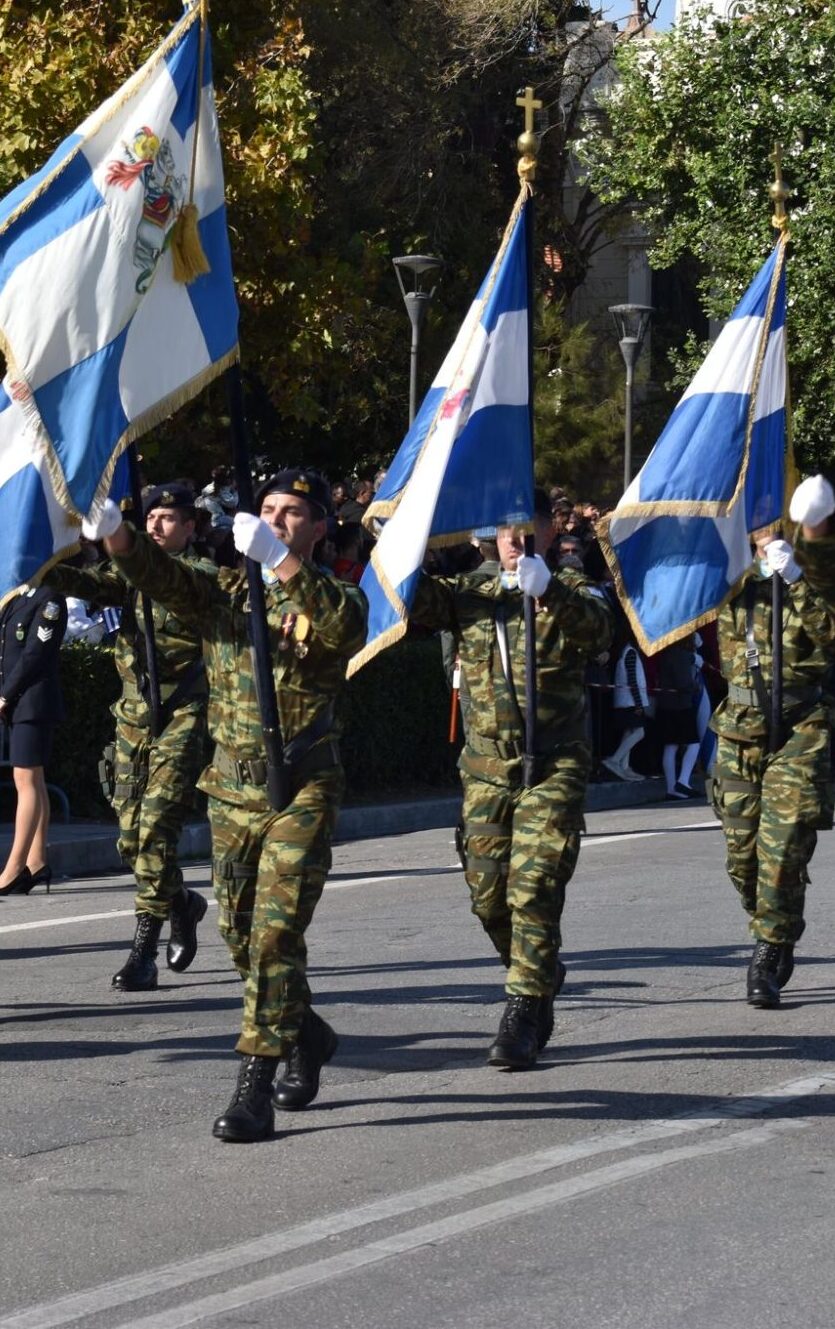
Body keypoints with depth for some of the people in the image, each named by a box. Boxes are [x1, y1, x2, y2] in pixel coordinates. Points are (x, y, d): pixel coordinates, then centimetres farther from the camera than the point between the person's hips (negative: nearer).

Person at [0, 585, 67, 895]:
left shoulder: (49, 598, -10)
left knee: (27, 780, -10)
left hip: (34, 702, -9)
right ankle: (37, 863, 13)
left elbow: (35, 653, -15)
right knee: (33, 781, 10)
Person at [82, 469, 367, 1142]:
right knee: (241, 935, 13)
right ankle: (307, 1036, 37)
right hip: (233, 790, 5)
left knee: (276, 935, -12)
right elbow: (160, 575, -7)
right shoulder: (226, 591, 9)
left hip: (302, 791, -5)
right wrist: (115, 533, -27)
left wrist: (280, 559, -37)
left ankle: (254, 1090, -11)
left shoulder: (334, 597, -2)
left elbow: (342, 627, -26)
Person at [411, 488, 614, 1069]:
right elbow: (419, 601, -2)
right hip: (487, 765, 4)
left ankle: (523, 1013, -6)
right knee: (487, 890, 6)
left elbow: (597, 629, -22)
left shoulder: (571, 592, -1)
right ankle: (543, 975, 32)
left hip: (555, 765, -4)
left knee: (535, 886, -11)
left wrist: (548, 591, -40)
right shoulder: (471, 591, 11)